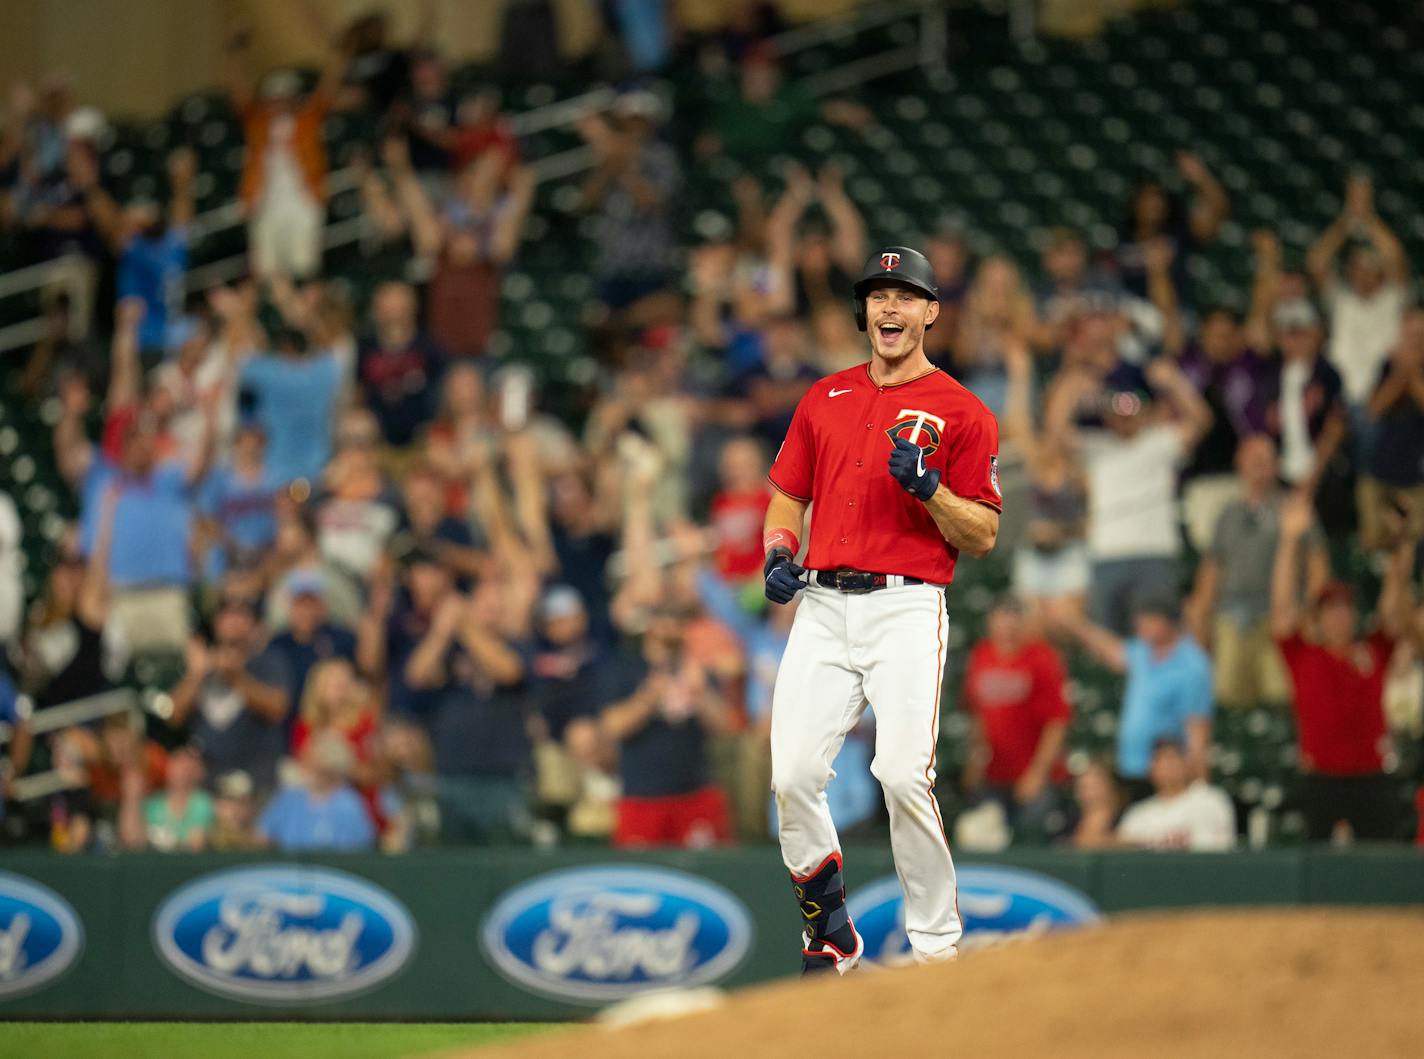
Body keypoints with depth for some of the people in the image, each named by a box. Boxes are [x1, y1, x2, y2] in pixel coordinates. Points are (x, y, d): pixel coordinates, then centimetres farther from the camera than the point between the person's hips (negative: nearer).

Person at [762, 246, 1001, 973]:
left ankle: (938, 946, -6)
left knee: (903, 774, -18)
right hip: (823, 606, 4)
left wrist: (928, 488, -16)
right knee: (793, 776, -6)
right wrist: (779, 554, 3)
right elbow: (787, 496, 24)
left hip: (907, 607, -4)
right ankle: (829, 938, 11)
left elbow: (983, 536, 1)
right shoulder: (824, 400, 17)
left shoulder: (961, 413, 4)